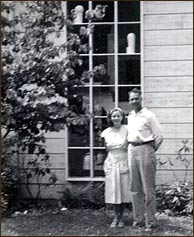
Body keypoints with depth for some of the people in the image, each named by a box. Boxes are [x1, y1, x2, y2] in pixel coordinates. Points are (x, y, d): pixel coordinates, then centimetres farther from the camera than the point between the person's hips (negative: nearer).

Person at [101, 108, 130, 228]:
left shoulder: (127, 130, -7)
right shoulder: (106, 132, 3)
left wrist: (130, 164, -11)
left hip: (124, 162, -3)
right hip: (111, 163, 3)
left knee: (124, 190, 1)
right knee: (113, 191, 4)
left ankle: (121, 217, 13)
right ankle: (116, 217, 16)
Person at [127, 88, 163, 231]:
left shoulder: (148, 115, -5)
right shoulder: (130, 117, 14)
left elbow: (159, 136, -5)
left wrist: (151, 150, 1)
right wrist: (132, 147, 16)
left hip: (145, 149, -6)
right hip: (132, 150, 7)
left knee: (148, 188, -5)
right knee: (135, 188, 8)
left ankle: (150, 221, -2)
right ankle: (138, 218, 15)